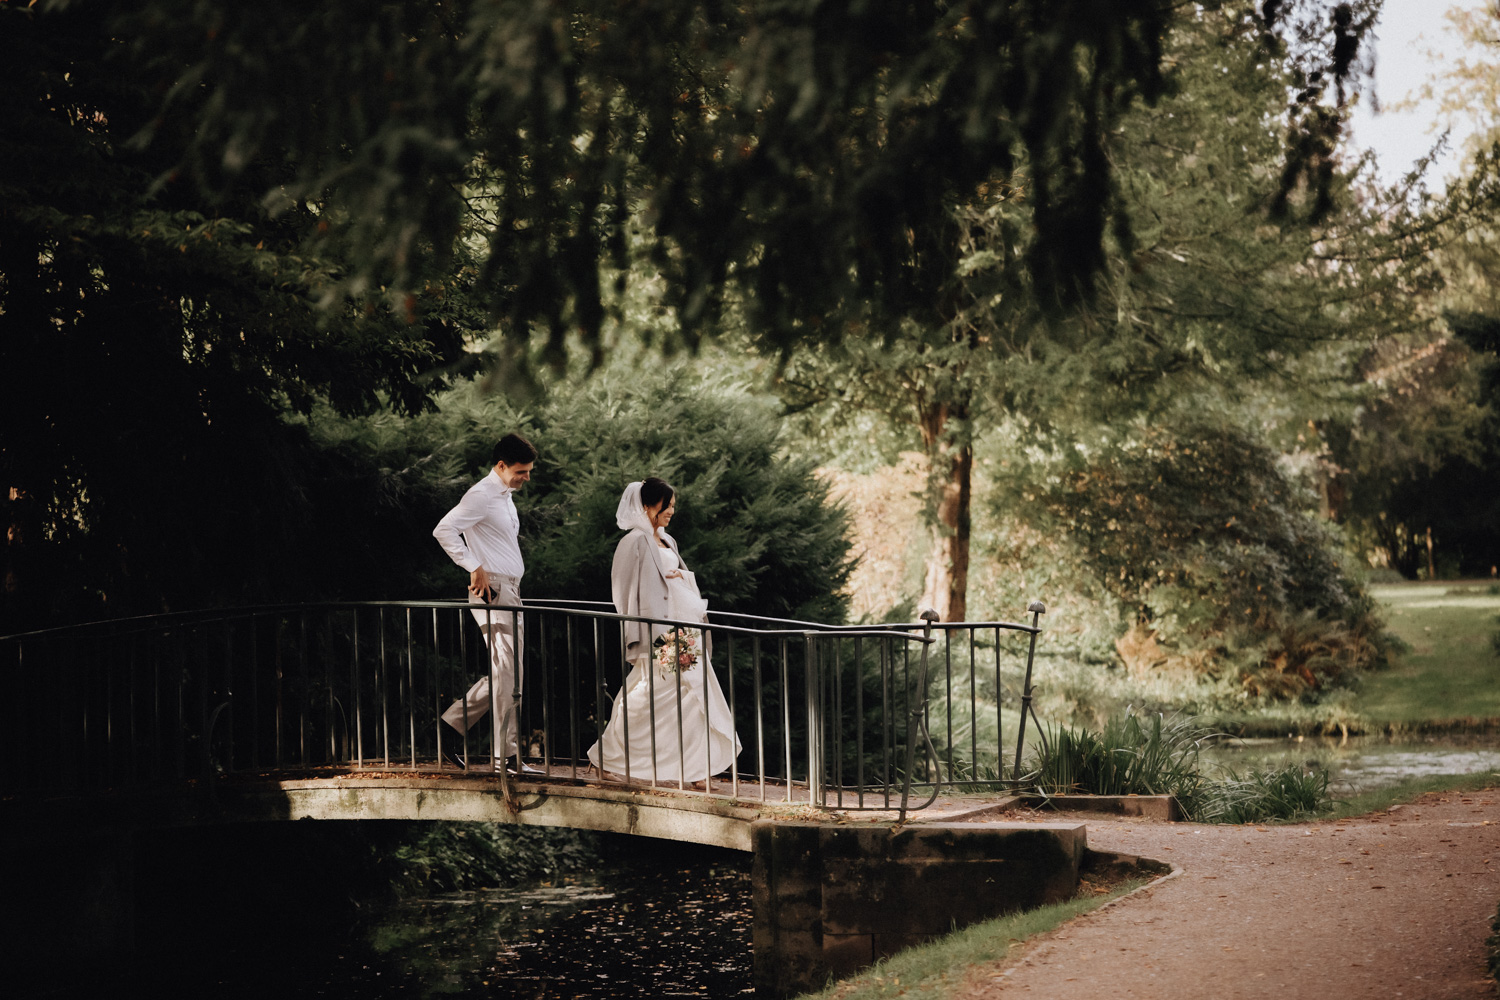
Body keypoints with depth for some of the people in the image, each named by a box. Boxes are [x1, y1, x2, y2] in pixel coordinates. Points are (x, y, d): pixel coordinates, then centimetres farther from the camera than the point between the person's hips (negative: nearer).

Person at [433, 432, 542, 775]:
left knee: (505, 675, 10)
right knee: (505, 674, -9)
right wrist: (475, 568, -21)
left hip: (510, 590, 10)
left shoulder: (505, 496, 18)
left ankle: (452, 726, 16)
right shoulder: (482, 495, -12)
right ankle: (507, 755, -7)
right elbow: (444, 530, -22)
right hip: (492, 592, -10)